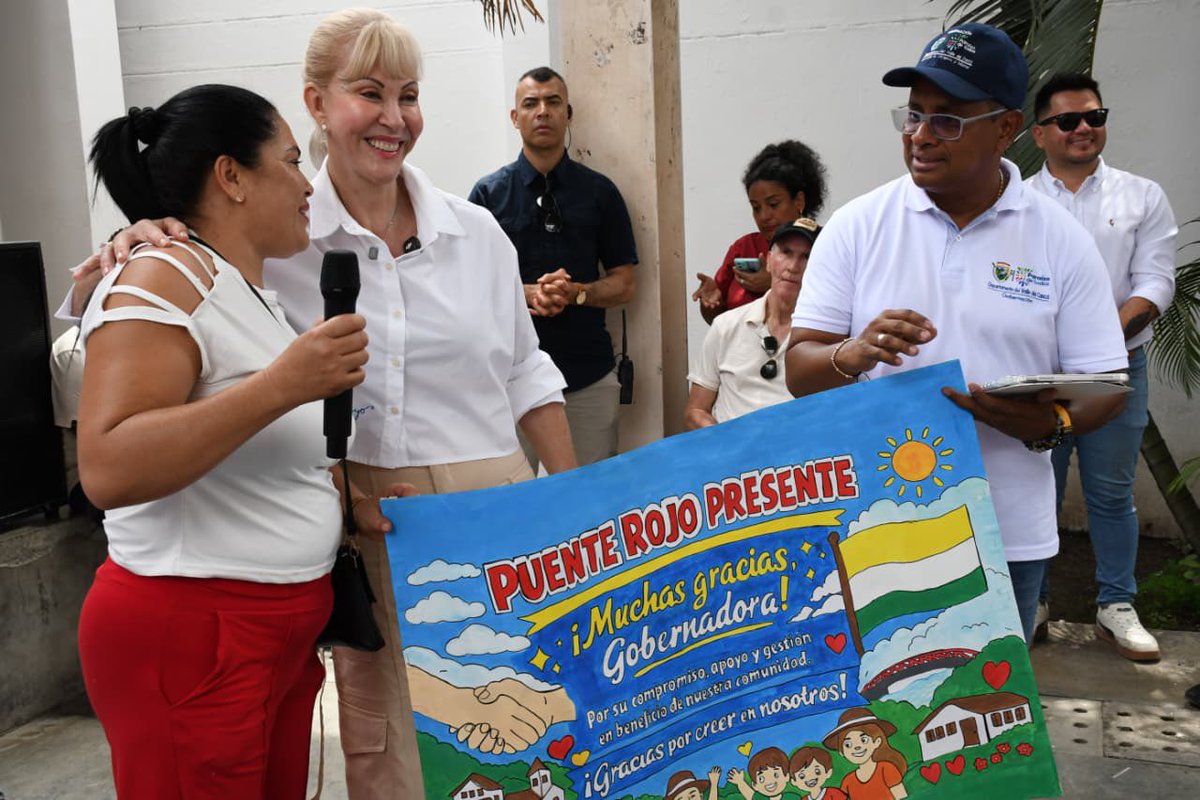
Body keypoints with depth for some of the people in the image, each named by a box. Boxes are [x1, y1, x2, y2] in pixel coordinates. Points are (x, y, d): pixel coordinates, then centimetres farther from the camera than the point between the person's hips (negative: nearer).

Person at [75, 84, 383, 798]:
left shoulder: (256, 293, 13)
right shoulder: (161, 281, -16)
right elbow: (108, 471, -28)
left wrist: (342, 495, 8)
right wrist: (282, 385, -30)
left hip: (284, 627, 9)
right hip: (190, 635, -9)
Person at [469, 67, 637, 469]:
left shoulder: (600, 191, 6)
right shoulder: (489, 193, 5)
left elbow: (624, 284, 7)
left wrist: (576, 292, -13)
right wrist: (528, 293, -15)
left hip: (589, 375, 1)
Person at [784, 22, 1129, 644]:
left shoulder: (1063, 241, -1)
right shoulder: (856, 226, -2)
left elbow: (1103, 385, 1)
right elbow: (800, 371, -3)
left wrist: (1051, 423, -21)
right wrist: (851, 356, -25)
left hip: (1008, 537, 1)